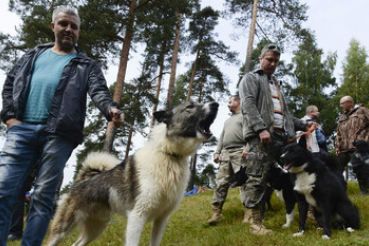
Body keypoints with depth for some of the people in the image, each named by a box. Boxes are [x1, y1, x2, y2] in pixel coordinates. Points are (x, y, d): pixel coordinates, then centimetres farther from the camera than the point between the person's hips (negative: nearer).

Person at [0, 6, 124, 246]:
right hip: (21, 129, 3)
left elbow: (100, 92, -1)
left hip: (59, 134, -2)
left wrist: (112, 110, -24)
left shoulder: (87, 66, 15)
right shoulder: (33, 55, 24)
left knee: (43, 197, -2)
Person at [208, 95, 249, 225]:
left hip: (239, 152, -6)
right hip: (225, 153, 7)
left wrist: (246, 148, -18)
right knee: (221, 182, -2)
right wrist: (217, 152, 15)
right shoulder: (227, 120, 32)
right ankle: (216, 212, -2)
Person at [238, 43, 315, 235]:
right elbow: (248, 105, -8)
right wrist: (261, 129, -21)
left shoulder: (275, 84, 33)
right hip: (261, 137, -8)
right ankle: (254, 223, -8)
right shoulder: (251, 79, 9)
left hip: (282, 136, 8)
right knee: (257, 179, -11)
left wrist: (303, 125, 19)